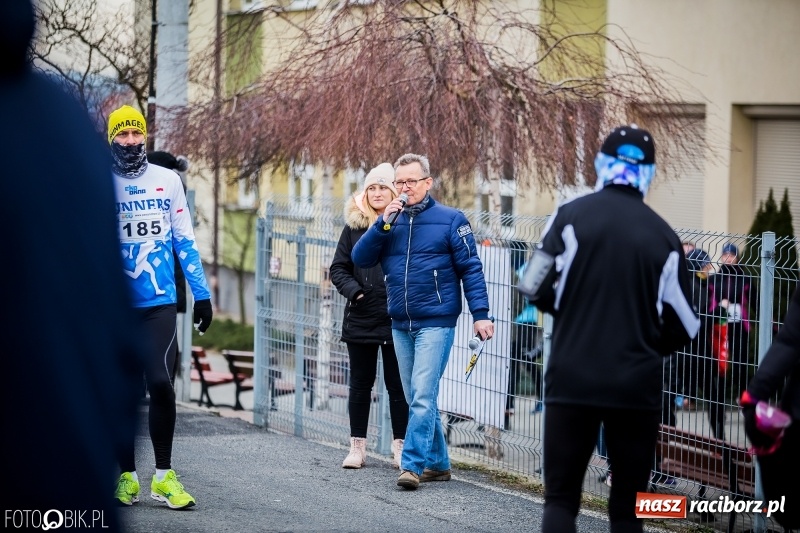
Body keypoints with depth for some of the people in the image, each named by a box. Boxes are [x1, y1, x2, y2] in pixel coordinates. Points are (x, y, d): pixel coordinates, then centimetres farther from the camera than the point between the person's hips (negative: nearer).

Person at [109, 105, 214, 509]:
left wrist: (201, 293, 5)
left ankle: (163, 476, -1)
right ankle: (127, 475, 16)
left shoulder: (167, 181, 6)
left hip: (160, 303, 0)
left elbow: (184, 241, 10)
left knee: (160, 383, -11)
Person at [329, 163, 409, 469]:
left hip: (396, 320, -3)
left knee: (397, 384, 3)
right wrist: (353, 291, -10)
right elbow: (338, 269, 7)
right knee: (360, 383, 9)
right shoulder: (354, 227, 6)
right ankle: (357, 446, 14)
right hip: (360, 318, 3)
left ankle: (401, 446, 9)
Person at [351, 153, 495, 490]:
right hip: (401, 324, 6)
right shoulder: (391, 220, 10)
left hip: (436, 323, -6)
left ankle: (412, 464, -15)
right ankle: (437, 463, 20)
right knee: (417, 399, 11)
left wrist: (480, 314, -12)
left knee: (422, 396, -14)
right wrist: (382, 224, -11)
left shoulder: (450, 220, -4)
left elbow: (471, 268, -5)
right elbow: (361, 259, 1)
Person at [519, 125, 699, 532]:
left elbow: (536, 289, -4)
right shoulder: (663, 235, 0)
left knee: (561, 496, 6)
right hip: (637, 389, 1)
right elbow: (682, 327, 4)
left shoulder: (572, 216, -4)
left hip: (572, 381, -1)